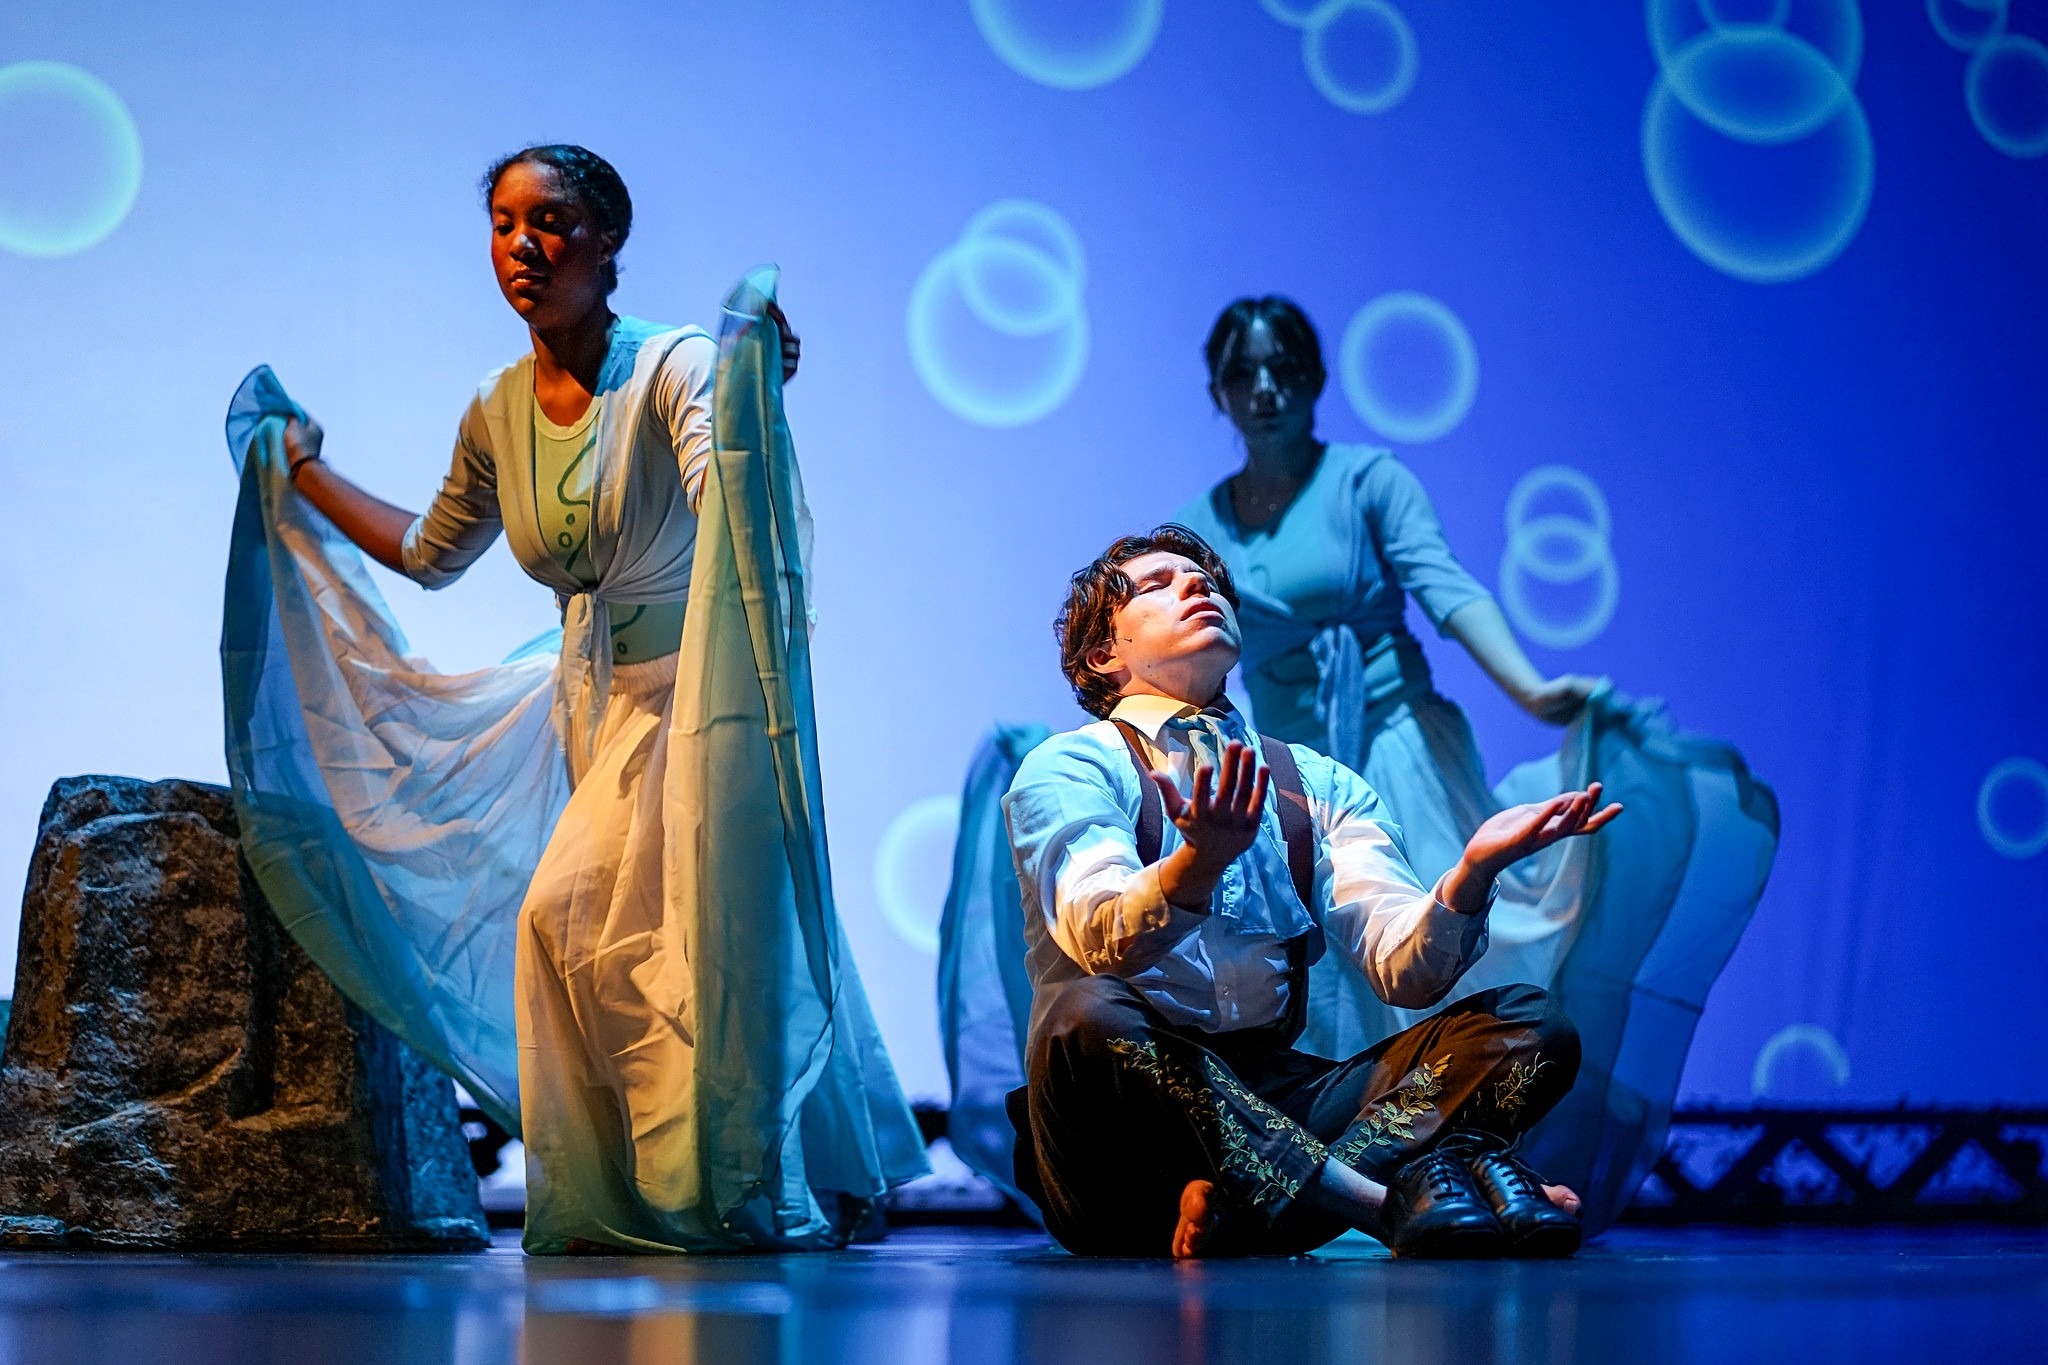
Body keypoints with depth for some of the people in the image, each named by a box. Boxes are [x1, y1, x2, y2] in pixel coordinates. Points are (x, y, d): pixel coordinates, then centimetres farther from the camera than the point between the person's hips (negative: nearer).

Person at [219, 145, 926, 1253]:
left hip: (691, 692, -7)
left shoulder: (674, 368, -15)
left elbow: (725, 497, -32)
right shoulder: (498, 412, 5)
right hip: (594, 698, 7)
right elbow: (429, 555, 21)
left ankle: (711, 1186, -7)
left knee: (572, 910, -17)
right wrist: (302, 473, 26)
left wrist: (756, 398, -47)